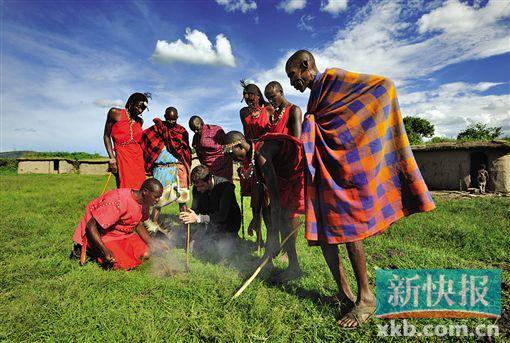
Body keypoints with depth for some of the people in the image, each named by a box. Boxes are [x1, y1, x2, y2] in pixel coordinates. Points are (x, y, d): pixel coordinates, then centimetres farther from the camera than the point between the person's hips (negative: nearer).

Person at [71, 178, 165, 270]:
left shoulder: (144, 202, -8)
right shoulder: (119, 201, -33)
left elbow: (139, 225, 4)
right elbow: (90, 226, -29)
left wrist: (154, 244, -8)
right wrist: (105, 250, -35)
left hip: (123, 234, 7)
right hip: (100, 235, -7)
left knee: (145, 254, -6)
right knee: (126, 263, -21)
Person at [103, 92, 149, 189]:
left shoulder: (140, 121, 14)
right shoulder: (115, 113, 2)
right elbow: (106, 136, 2)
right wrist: (112, 158, -7)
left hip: (138, 158, 5)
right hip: (123, 157, -5)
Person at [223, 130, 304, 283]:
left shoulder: (262, 153, -28)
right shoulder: (254, 155, 2)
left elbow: (274, 192, -33)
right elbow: (258, 185, 10)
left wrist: (274, 231, -33)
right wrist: (256, 216, 15)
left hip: (300, 174, -10)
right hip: (286, 177, 10)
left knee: (285, 216, -15)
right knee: (272, 212, 15)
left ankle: (294, 267, -8)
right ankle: (270, 250, 35)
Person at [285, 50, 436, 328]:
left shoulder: (332, 78, -1)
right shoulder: (315, 97, 23)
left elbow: (384, 85, -8)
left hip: (344, 166, -8)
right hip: (323, 169, 9)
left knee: (345, 228, -8)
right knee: (320, 230, 3)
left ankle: (365, 297, 6)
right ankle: (344, 294, 12)